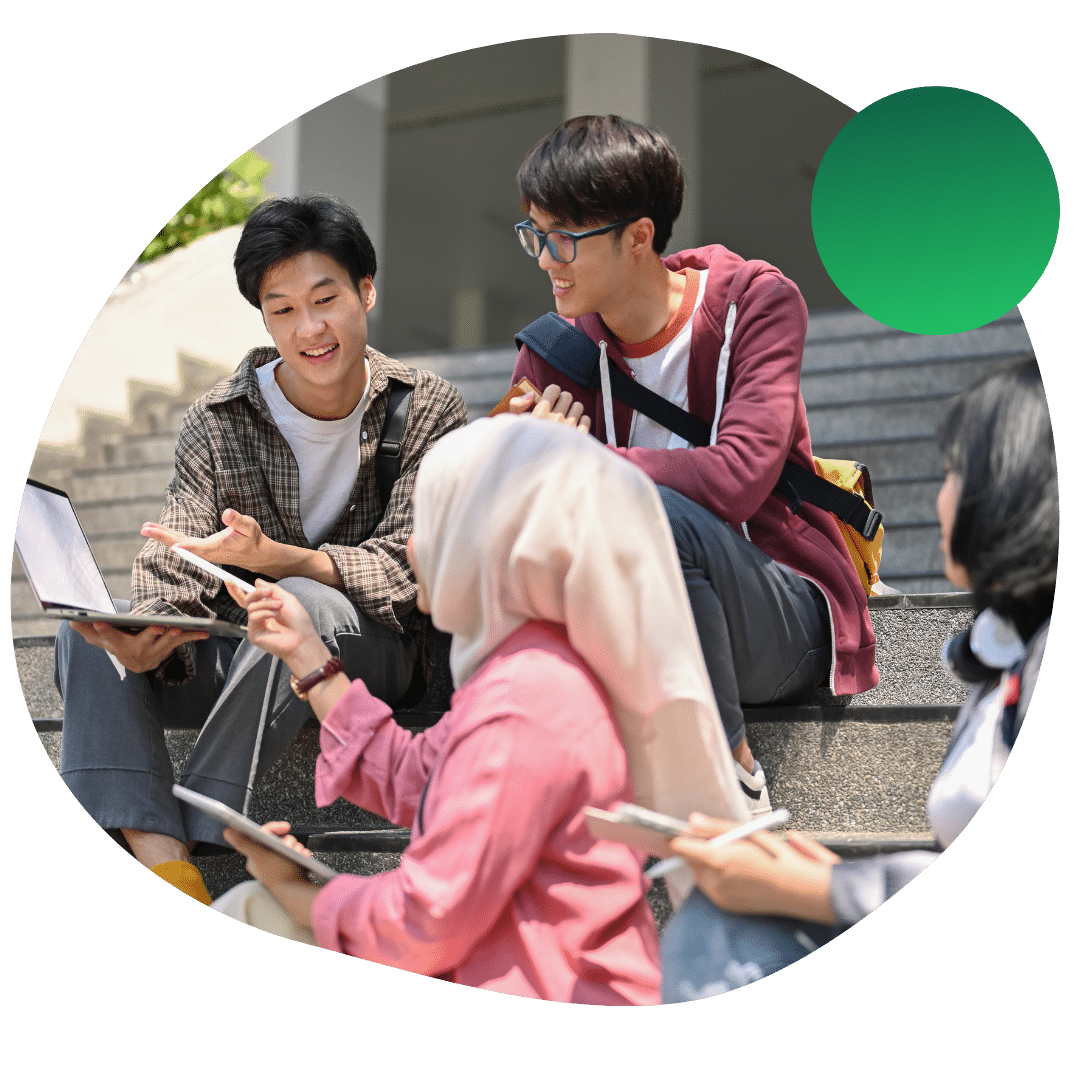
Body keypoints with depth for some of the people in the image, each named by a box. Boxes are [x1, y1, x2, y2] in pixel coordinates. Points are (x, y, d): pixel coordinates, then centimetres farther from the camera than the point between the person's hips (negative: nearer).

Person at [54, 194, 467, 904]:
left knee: (301, 605, -37)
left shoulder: (427, 409, -5)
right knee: (87, 637, -23)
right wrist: (147, 640, -34)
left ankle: (195, 837, -36)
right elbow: (171, 573, -7)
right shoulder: (219, 423, 0)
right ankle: (161, 865, -40)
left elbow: (400, 572, -14)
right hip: (240, 659, 3)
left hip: (370, 655, -3)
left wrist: (269, 557, -33)